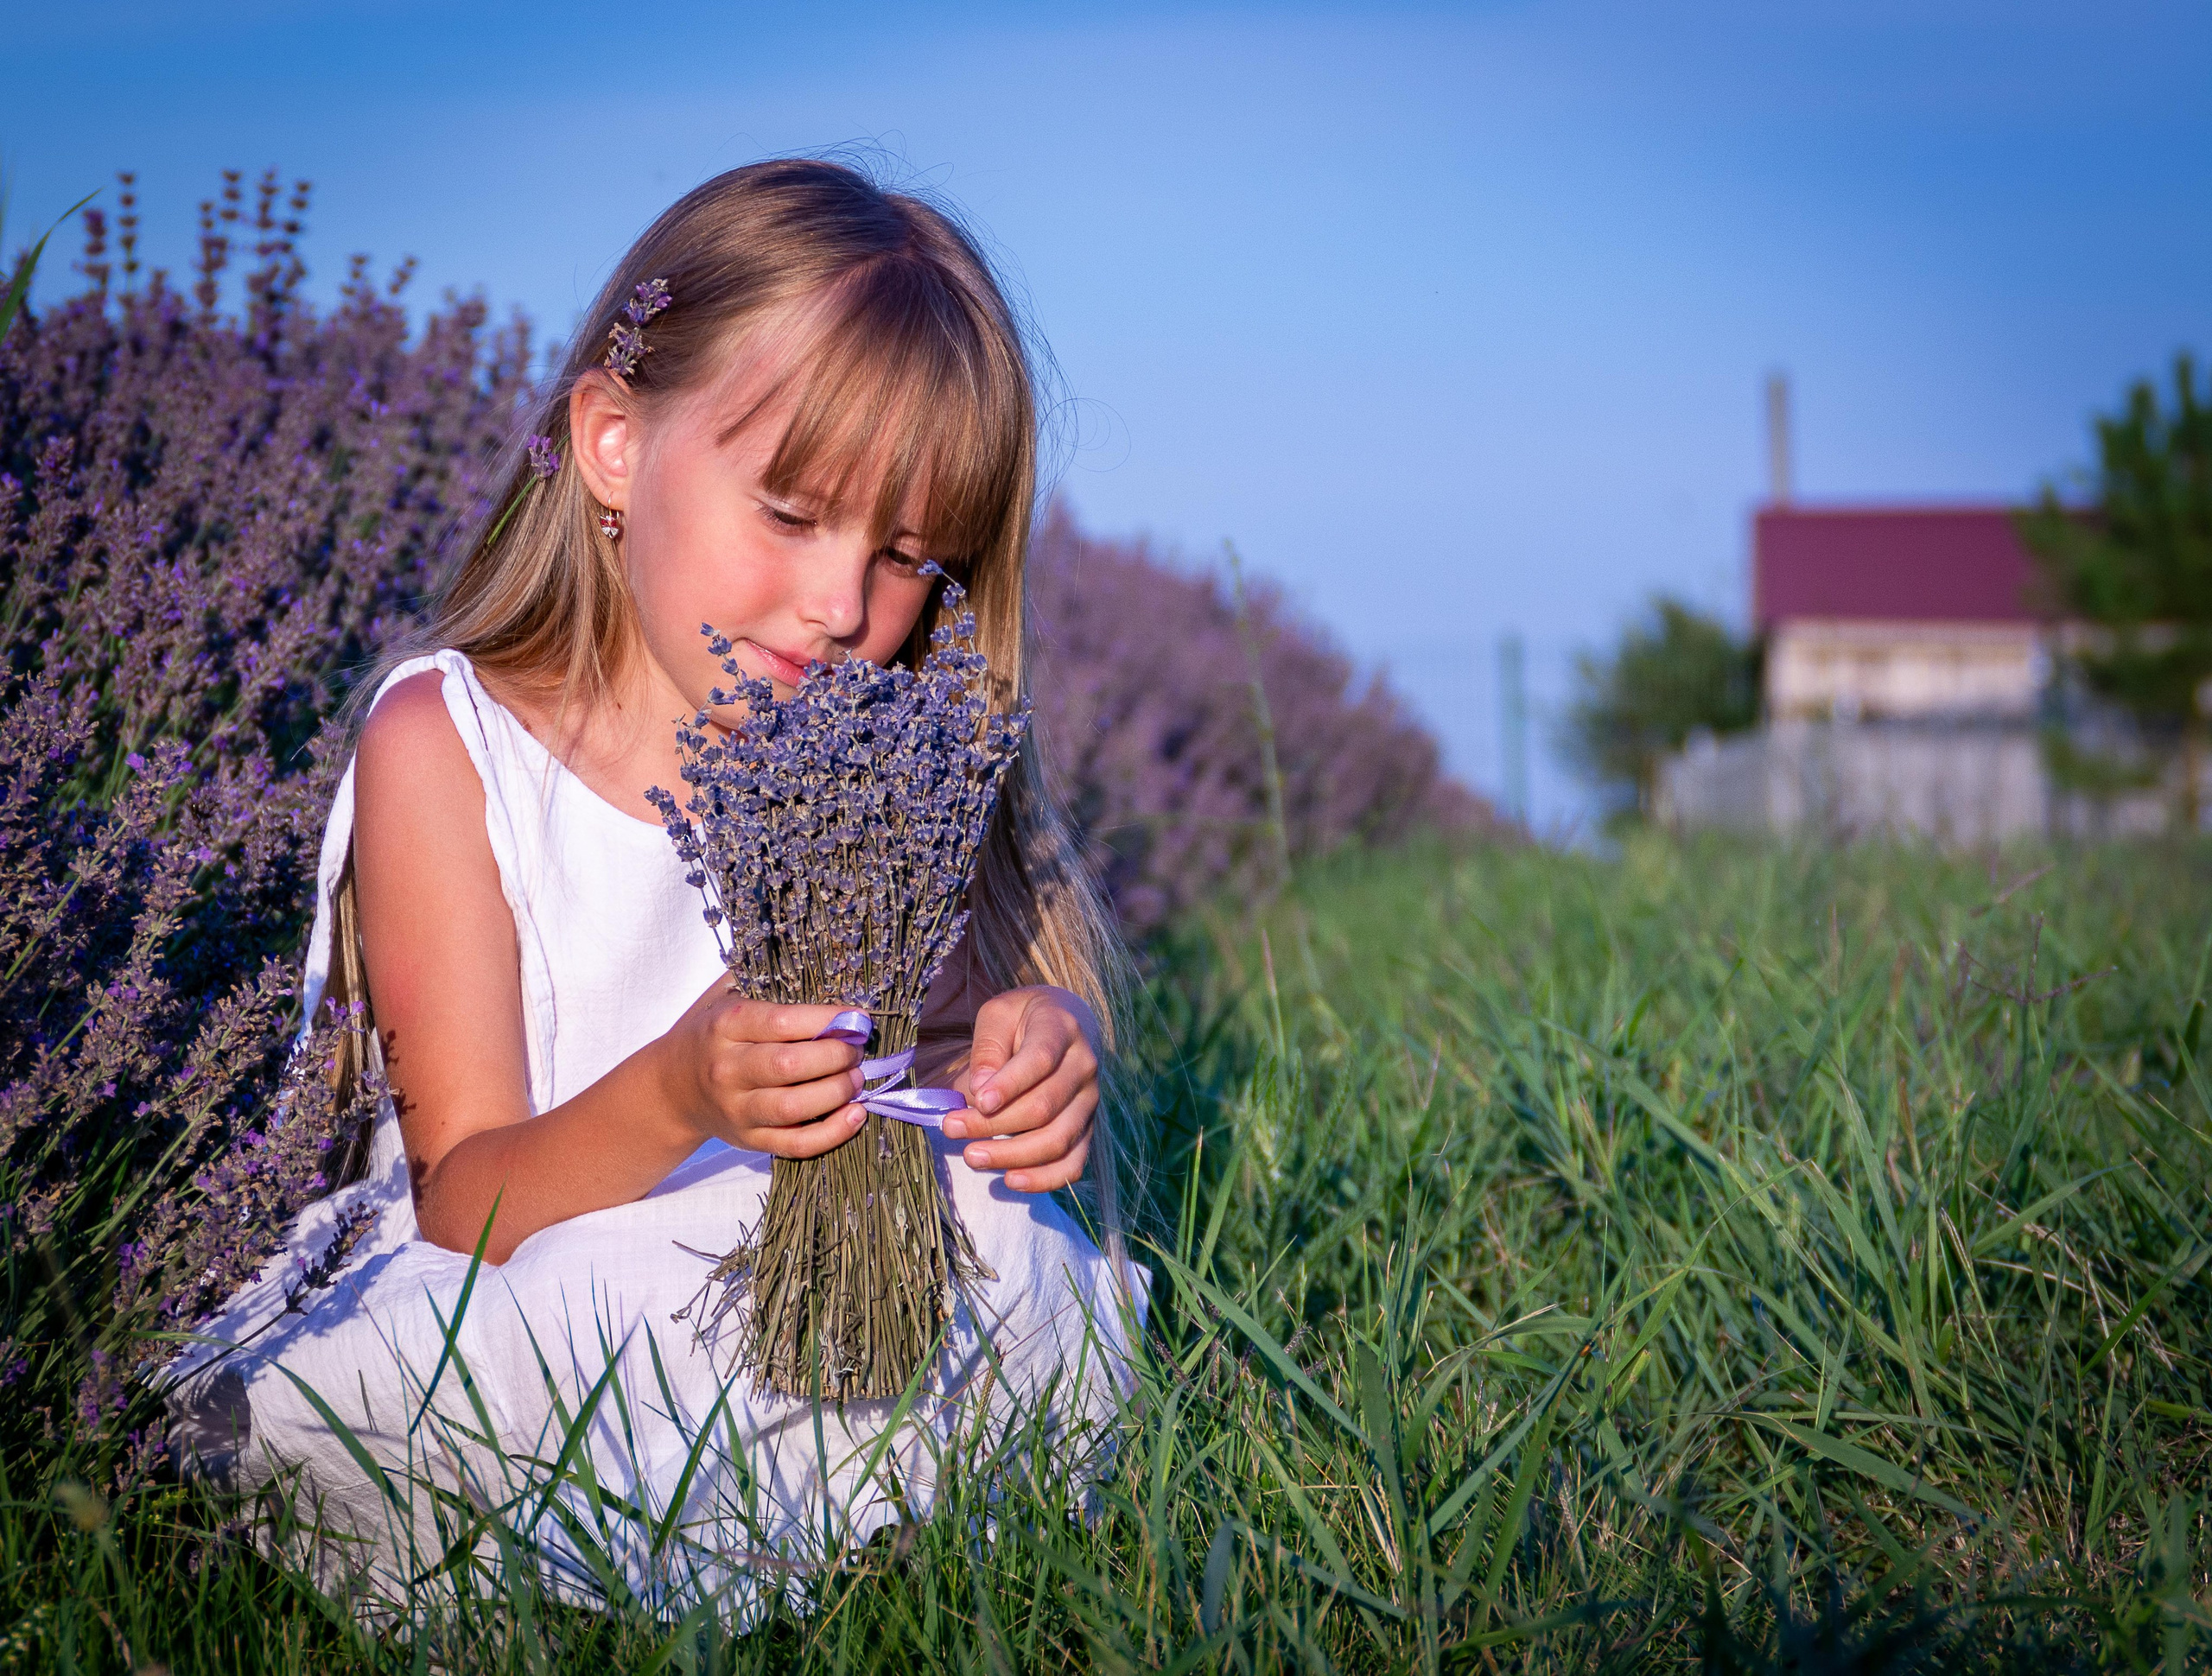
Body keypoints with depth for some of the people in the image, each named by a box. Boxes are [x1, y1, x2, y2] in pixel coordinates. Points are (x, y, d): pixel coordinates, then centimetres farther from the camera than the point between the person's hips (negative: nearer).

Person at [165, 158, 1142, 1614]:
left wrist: (1021, 1076, -17)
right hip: (510, 1316, -3)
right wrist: (679, 1097, -32)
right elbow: (467, 1203, -11)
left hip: (832, 1306, 4)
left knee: (1009, 1240, -29)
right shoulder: (446, 743, -4)